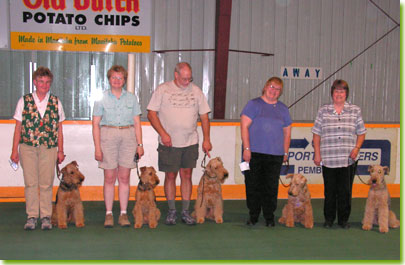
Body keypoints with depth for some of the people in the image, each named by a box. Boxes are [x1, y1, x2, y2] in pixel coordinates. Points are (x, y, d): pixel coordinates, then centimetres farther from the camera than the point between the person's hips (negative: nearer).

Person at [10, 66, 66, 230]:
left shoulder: (56, 102, 9)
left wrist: (60, 151, 8)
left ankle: (46, 217, 10)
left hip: (49, 148, 0)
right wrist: (14, 150, 3)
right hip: (27, 147, 0)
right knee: (30, 183, 1)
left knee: (46, 184, 1)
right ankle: (31, 217, 9)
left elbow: (59, 129, 11)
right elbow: (18, 128, 7)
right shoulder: (24, 101, 6)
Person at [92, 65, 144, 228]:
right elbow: (96, 124, 1)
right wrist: (97, 147, -6)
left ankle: (123, 214, 9)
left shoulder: (131, 98, 9)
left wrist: (140, 144, 2)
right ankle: (109, 214, 8)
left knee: (124, 177, 3)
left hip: (128, 137, 2)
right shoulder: (101, 98, 3)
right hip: (108, 136, -2)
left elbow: (137, 123, 9)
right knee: (109, 178, 0)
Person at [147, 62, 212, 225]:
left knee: (187, 175, 4)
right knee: (170, 176, 3)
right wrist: (163, 134, -13)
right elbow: (151, 114, -4)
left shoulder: (196, 91, 8)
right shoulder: (163, 90, -1)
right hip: (169, 143, -2)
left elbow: (204, 116, 11)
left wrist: (206, 139, 5)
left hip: (190, 143, 2)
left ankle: (186, 212, 12)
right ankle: (172, 211, 14)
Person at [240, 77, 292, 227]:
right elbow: (244, 126, -5)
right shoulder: (254, 104, 2)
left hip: (275, 155, 3)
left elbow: (287, 132, 17)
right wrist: (246, 148, -11)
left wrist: (285, 153, 10)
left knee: (271, 187, 4)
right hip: (254, 153, -2)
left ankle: (269, 217, 16)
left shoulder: (283, 109, 14)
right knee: (253, 185, 3)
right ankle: (253, 216, 16)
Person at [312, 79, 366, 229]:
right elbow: (317, 134, 6)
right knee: (330, 190, 5)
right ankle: (329, 219, 18)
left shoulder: (355, 111, 7)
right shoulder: (323, 111, 6)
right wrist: (317, 153, 0)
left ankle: (343, 219, 15)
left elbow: (361, 133, 10)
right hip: (328, 159, 0)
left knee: (345, 191, 2)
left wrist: (357, 148, -5)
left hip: (348, 159, 0)